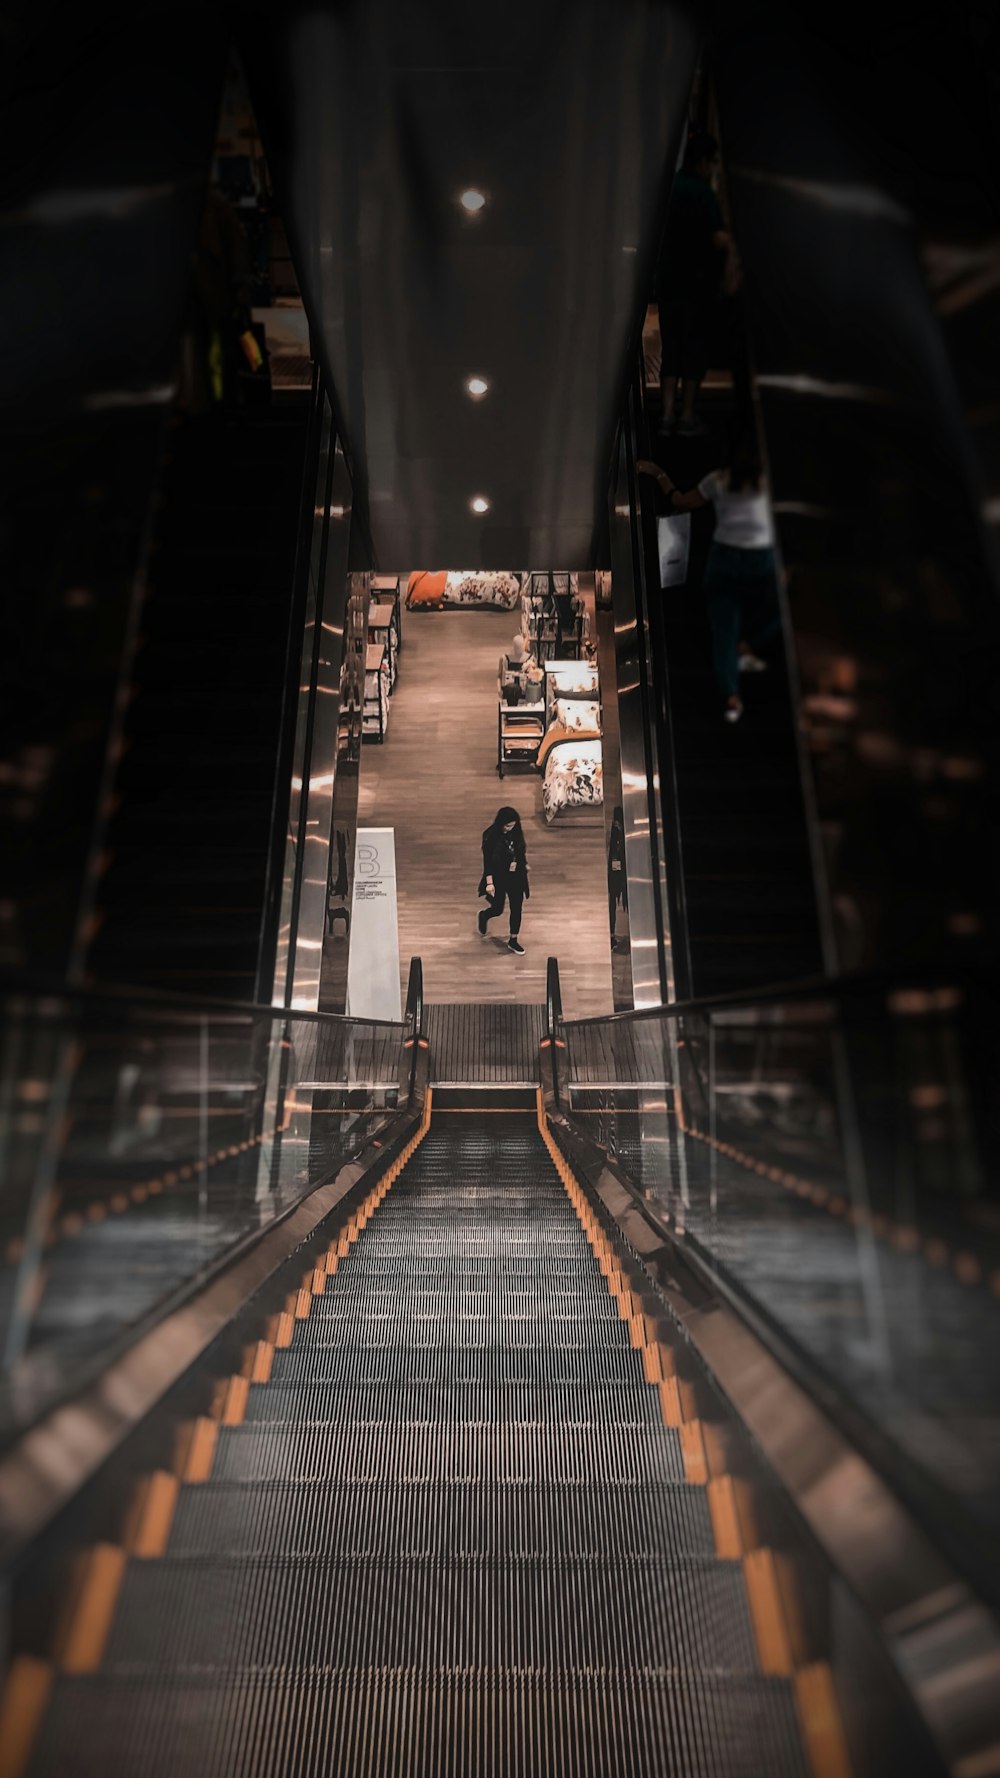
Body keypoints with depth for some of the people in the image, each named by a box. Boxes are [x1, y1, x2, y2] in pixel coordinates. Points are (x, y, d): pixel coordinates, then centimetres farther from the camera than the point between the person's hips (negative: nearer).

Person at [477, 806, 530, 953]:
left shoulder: (516, 831, -7)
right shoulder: (490, 836, -20)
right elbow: (487, 861, -18)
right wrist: (489, 883, -20)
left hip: (516, 876, 4)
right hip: (498, 877, -4)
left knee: (516, 908, 8)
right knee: (498, 909, 8)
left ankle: (513, 941, 23)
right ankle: (483, 916, 45)